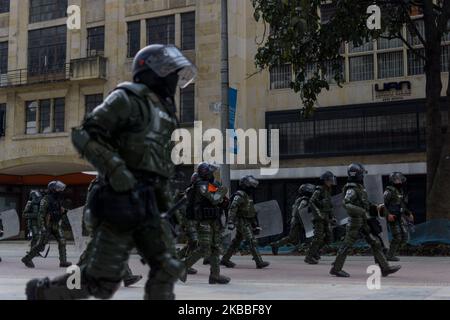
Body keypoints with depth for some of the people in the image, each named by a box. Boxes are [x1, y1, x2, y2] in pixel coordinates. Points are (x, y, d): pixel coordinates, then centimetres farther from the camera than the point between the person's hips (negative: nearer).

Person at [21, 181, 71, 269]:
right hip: (47, 226, -7)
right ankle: (27, 259, 11)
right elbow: (41, 214, -19)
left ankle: (63, 261, -1)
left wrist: (63, 211, 0)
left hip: (56, 225, 7)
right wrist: (42, 228, -25)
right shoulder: (46, 200, -15)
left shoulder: (58, 200, 8)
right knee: (40, 245, -3)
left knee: (62, 242, -4)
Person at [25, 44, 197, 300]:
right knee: (102, 279, -4)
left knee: (167, 269, -3)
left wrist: (165, 193, 20)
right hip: (122, 200, -8)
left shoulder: (163, 111, 23)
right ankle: (40, 292, 17)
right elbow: (84, 135, -11)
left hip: (148, 205, 8)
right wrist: (115, 168, -21)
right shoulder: (128, 99, -3)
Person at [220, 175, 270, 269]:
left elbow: (251, 211, 22)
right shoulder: (239, 195, -16)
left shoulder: (248, 196, 15)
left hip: (247, 222, 10)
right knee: (252, 241, -11)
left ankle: (225, 260, 20)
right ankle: (259, 262, -10)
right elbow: (232, 209, -23)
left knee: (236, 241, 13)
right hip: (242, 222, -10)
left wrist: (255, 223, 24)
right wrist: (230, 222, -30)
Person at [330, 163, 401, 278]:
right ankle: (336, 269, 9)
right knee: (347, 245, -1)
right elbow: (346, 204, -31)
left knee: (375, 244, 5)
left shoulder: (360, 188, 14)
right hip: (356, 222, -9)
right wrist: (362, 212, -33)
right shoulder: (351, 190, -16)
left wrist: (374, 208, 14)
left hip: (364, 223, 9)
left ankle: (385, 268, 6)